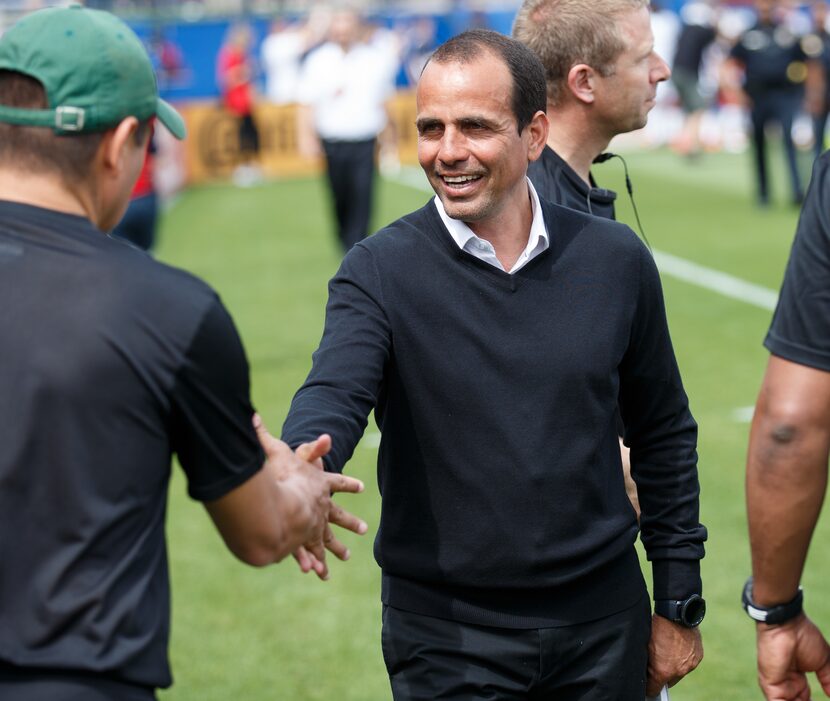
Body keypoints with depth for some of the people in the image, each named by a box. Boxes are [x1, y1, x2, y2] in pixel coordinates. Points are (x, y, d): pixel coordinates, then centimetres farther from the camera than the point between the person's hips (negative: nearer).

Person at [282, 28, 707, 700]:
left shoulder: (616, 260, 0)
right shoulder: (379, 273, -7)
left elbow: (663, 434, 9)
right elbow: (333, 397, -24)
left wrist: (680, 605, 8)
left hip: (603, 624, 3)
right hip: (446, 637, -2)